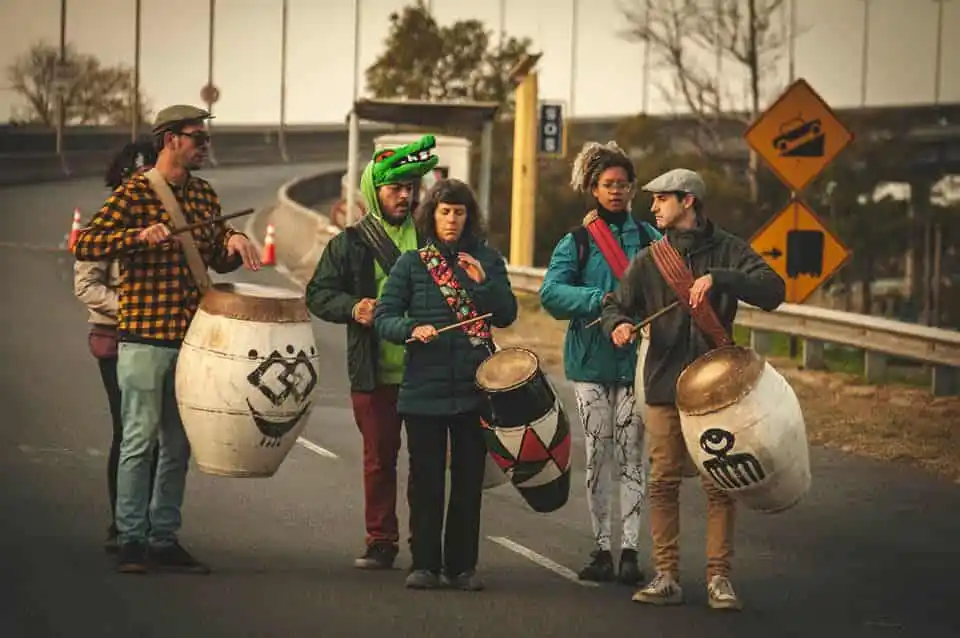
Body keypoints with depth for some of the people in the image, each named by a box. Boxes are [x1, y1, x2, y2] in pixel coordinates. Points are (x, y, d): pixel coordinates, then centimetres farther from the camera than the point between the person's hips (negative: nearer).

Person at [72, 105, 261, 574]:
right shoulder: (134, 193, -6)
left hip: (190, 336, 7)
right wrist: (139, 236, -25)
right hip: (144, 336, -6)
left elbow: (217, 260, 24)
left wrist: (233, 244, 2)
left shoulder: (204, 195, 13)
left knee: (178, 445, 9)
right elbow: (84, 245, -13)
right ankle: (132, 540, 2)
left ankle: (165, 539, 15)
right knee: (140, 439, -4)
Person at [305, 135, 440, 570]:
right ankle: (381, 542, 16)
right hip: (374, 374, 0)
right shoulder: (351, 243, 5)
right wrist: (351, 308, -11)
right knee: (379, 458, 7)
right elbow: (318, 293, 6)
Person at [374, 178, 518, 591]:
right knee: (426, 480, 1)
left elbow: (507, 315, 2)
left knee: (469, 479, 5)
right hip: (424, 387, -1)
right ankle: (424, 564, 8)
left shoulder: (487, 260, 7)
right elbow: (383, 317, -1)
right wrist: (411, 329, -21)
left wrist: (483, 282, -14)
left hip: (474, 387, 1)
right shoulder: (412, 263, 3)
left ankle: (462, 566, 12)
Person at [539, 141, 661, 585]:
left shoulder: (649, 239, 7)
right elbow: (551, 292, -9)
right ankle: (601, 548, 11)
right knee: (598, 456, 3)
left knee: (632, 456, -3)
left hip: (636, 361, 0)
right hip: (591, 363, 0)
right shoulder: (576, 242, 5)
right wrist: (601, 301, -22)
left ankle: (630, 549, -1)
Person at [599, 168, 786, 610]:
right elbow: (616, 304, 12)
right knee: (663, 483, 1)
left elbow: (773, 292, -12)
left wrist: (718, 278, -25)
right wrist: (617, 324, -12)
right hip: (665, 386, 2)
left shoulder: (728, 251, 0)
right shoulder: (649, 259, 9)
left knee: (720, 484, -1)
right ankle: (666, 576, 7)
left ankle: (719, 578, 5)